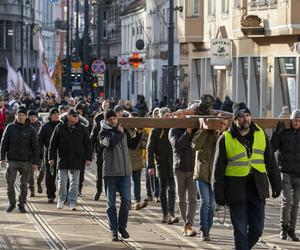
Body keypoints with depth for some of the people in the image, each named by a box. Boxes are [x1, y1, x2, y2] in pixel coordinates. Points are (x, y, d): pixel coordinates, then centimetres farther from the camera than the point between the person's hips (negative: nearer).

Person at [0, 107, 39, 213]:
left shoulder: (30, 129, 2)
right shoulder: (10, 128, 4)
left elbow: (35, 147, 2)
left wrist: (35, 162, -2)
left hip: (26, 161, 0)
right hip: (12, 160, 0)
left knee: (24, 184, 4)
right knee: (10, 183, -1)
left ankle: (22, 204, 13)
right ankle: (11, 203, 14)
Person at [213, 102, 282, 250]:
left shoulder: (260, 135, 7)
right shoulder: (225, 139, -3)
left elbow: (271, 162, 14)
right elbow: (218, 169, -1)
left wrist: (276, 184, 11)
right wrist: (219, 194, -4)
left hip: (258, 188, 3)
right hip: (236, 190, -3)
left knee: (257, 229, 5)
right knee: (240, 230, 0)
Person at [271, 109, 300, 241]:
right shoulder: (283, 133, -1)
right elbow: (271, 148, -7)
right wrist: (277, 132, -14)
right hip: (286, 172, -3)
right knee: (287, 200, -13)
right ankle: (284, 227, 6)